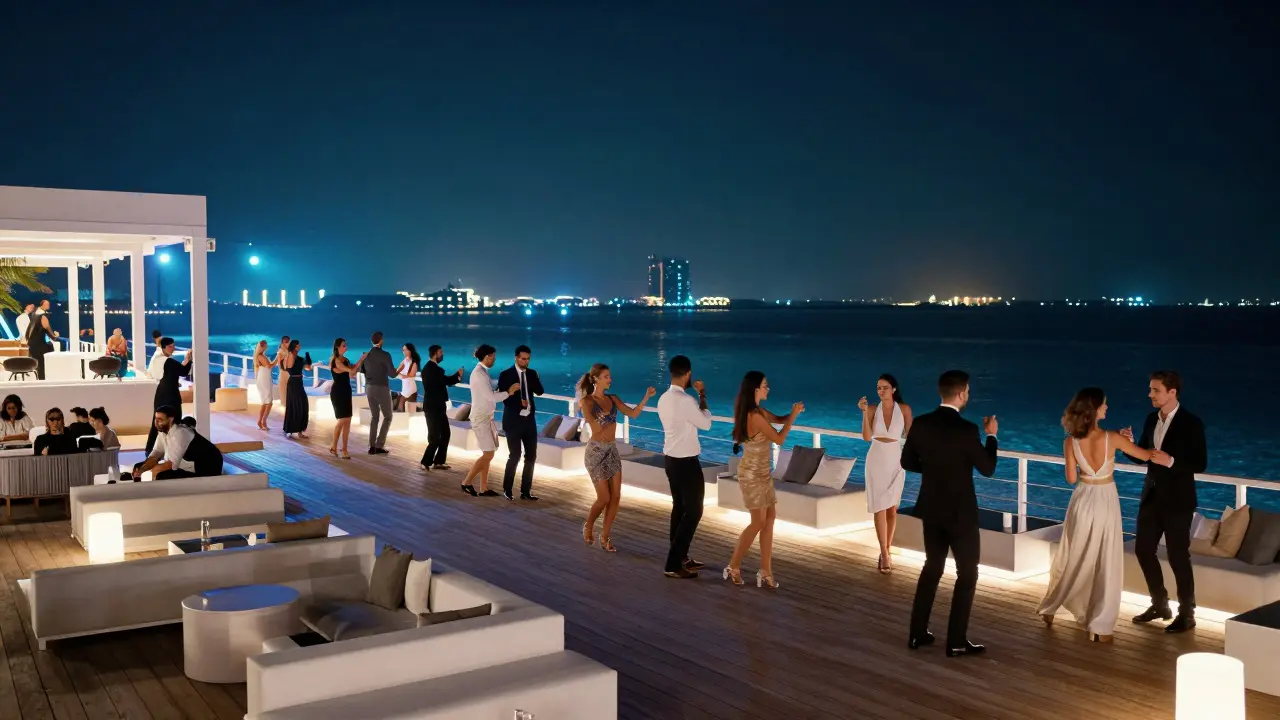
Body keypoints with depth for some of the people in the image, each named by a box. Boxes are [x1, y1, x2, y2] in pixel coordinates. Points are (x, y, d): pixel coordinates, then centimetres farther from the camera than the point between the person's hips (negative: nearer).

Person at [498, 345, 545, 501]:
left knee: (531, 456, 5)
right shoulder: (506, 375, -5)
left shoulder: (532, 373, 8)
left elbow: (540, 391, -5)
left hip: (529, 420, 5)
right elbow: (504, 398, -9)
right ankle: (507, 490, 10)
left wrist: (529, 376, -15)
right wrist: (519, 403, -20)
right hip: (513, 420, -5)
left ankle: (526, 491, 13)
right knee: (515, 456, -6)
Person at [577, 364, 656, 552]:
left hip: (612, 450, 6)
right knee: (604, 498, -3)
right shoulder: (587, 401, -9)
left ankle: (605, 537, 15)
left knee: (615, 497, 3)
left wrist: (646, 397, -10)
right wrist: (612, 420, -10)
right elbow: (596, 427, -20)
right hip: (596, 451, -6)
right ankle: (588, 527, 24)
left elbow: (633, 414, 0)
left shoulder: (613, 399, 8)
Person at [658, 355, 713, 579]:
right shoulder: (686, 400, -23)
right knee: (693, 511, -2)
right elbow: (706, 423, -10)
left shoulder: (664, 398, 5)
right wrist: (702, 397, -1)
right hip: (686, 462, -9)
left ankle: (680, 558, 27)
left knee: (679, 508, 18)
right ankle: (673, 564, -3)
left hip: (671, 459, 9)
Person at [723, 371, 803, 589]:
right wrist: (794, 416, -10)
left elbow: (778, 420, 16)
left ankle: (765, 571, 13)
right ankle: (733, 567, 12)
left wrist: (792, 413, -5)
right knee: (758, 522, -2)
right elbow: (779, 439, -18)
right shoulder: (755, 416, -24)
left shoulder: (758, 411, 6)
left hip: (762, 472, 10)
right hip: (752, 474, -10)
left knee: (770, 518, 9)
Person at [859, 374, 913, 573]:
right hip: (876, 460, -1)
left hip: (896, 461, 1)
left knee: (892, 509, 7)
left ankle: (885, 551, 19)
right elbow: (867, 437, -11)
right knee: (879, 508, -5)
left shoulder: (904, 409, -2)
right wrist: (864, 412, -19)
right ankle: (885, 554, -2)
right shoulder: (873, 409, -3)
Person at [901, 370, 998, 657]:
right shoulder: (966, 429, -20)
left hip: (931, 509, 6)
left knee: (932, 567, 19)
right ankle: (956, 642, 9)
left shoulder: (920, 424, -4)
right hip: (960, 512, -6)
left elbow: (907, 462, 6)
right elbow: (988, 469, -9)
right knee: (967, 574, 7)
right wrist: (991, 435, 4)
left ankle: (917, 633, 22)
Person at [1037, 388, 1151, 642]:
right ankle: (1100, 627, 11)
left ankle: (1050, 607, 31)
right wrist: (1127, 441, 18)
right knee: (1106, 565, 7)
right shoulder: (1112, 438, -17)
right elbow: (1146, 455, -2)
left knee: (1072, 559, 19)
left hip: (1082, 502, 3)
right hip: (1106, 503, -3)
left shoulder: (1070, 442, -10)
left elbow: (1071, 479, -4)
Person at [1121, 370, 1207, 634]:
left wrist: (1170, 461, -27)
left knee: (1178, 557, 1)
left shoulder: (1191, 423, -14)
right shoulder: (1152, 419, 6)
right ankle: (1160, 604, 28)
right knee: (1143, 549, 12)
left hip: (1177, 500, -7)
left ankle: (1186, 614, 16)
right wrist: (1129, 445, -8)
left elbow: (1200, 464, -14)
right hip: (1152, 496, 7)